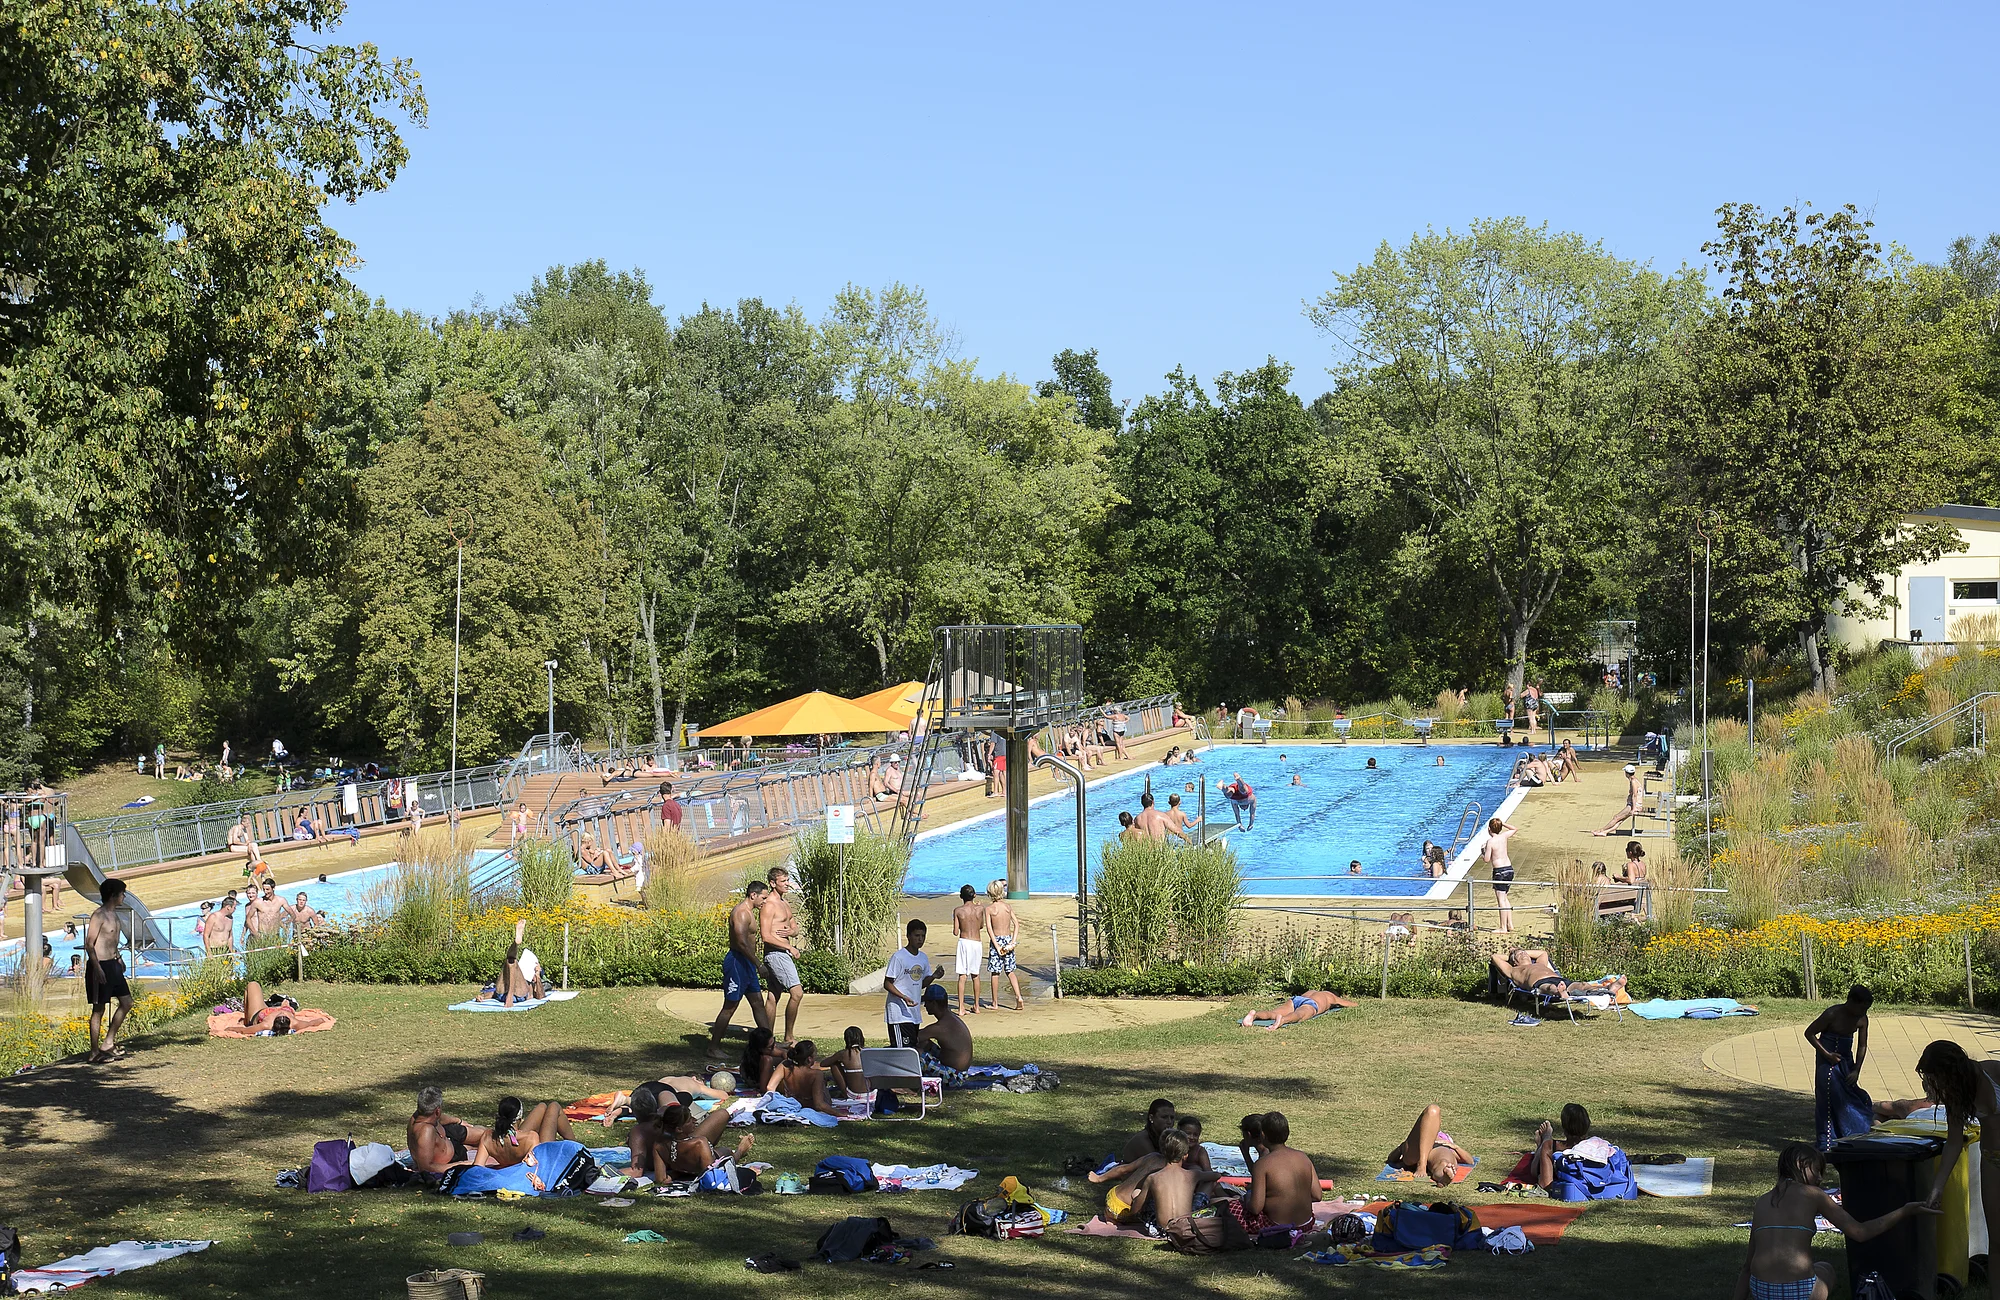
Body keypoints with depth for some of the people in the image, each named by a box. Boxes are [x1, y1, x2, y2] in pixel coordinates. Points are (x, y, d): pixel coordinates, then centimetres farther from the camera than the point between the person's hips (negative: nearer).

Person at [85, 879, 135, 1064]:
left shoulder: (115, 915, 12)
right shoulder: (99, 915, -16)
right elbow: (89, 944, -19)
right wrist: (97, 968, -23)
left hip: (114, 965, 9)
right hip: (100, 966, -9)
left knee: (126, 1003, 11)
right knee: (99, 1009, -3)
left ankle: (108, 1043, 19)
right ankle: (95, 1053, 3)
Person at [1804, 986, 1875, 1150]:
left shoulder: (1862, 1019, -3)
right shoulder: (1833, 1014, -20)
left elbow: (1862, 1046, 4)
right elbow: (1809, 1033, -13)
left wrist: (1856, 1070, -6)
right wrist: (1827, 1054, -19)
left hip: (1846, 1059, 6)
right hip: (1828, 1061, -6)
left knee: (1852, 1097, 6)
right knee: (1829, 1098, -8)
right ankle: (1825, 1142, -3)